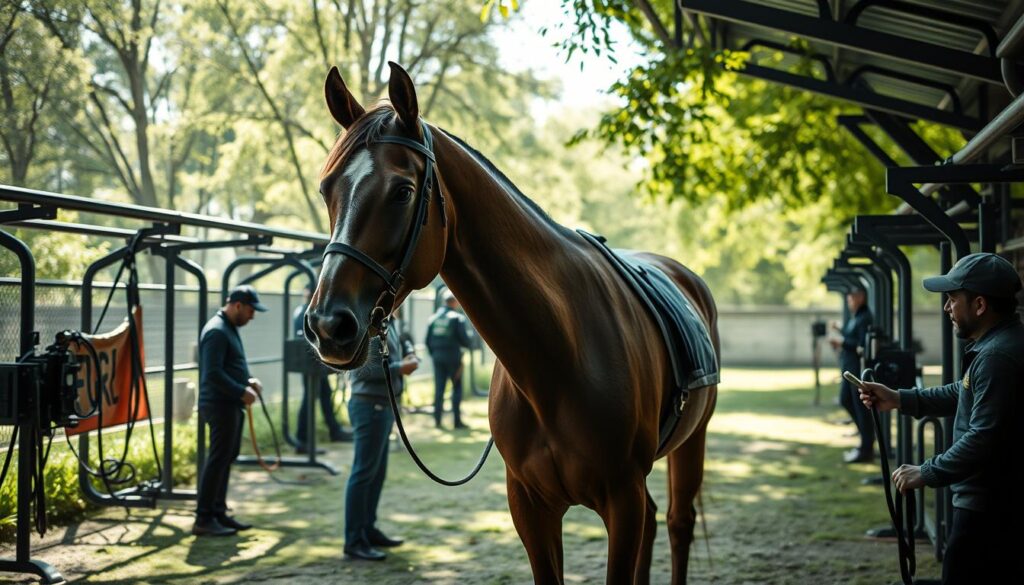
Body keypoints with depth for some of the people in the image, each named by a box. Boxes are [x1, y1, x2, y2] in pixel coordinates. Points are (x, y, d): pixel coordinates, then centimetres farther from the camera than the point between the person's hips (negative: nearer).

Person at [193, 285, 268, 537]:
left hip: (231, 405, 10)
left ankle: (218, 513, 21)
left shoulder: (229, 329, 17)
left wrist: (248, 380, 9)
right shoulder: (217, 331, -16)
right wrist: (242, 392, -18)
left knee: (226, 459, 14)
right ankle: (204, 520, -4)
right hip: (220, 405, -10)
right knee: (218, 460, -8)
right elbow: (213, 373, -23)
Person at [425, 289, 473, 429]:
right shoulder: (457, 318, -8)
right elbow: (464, 339, -11)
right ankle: (457, 420, 2)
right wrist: (467, 343, 10)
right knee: (457, 388, 4)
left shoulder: (433, 318, 8)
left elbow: (428, 340, 8)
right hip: (453, 356, -5)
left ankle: (437, 420, 5)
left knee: (439, 388, 8)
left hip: (437, 356, 5)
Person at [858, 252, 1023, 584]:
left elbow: (983, 439, -28)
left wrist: (926, 474, -18)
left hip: (988, 510, -11)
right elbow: (962, 394, 23)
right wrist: (900, 399, 14)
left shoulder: (997, 357, -23)